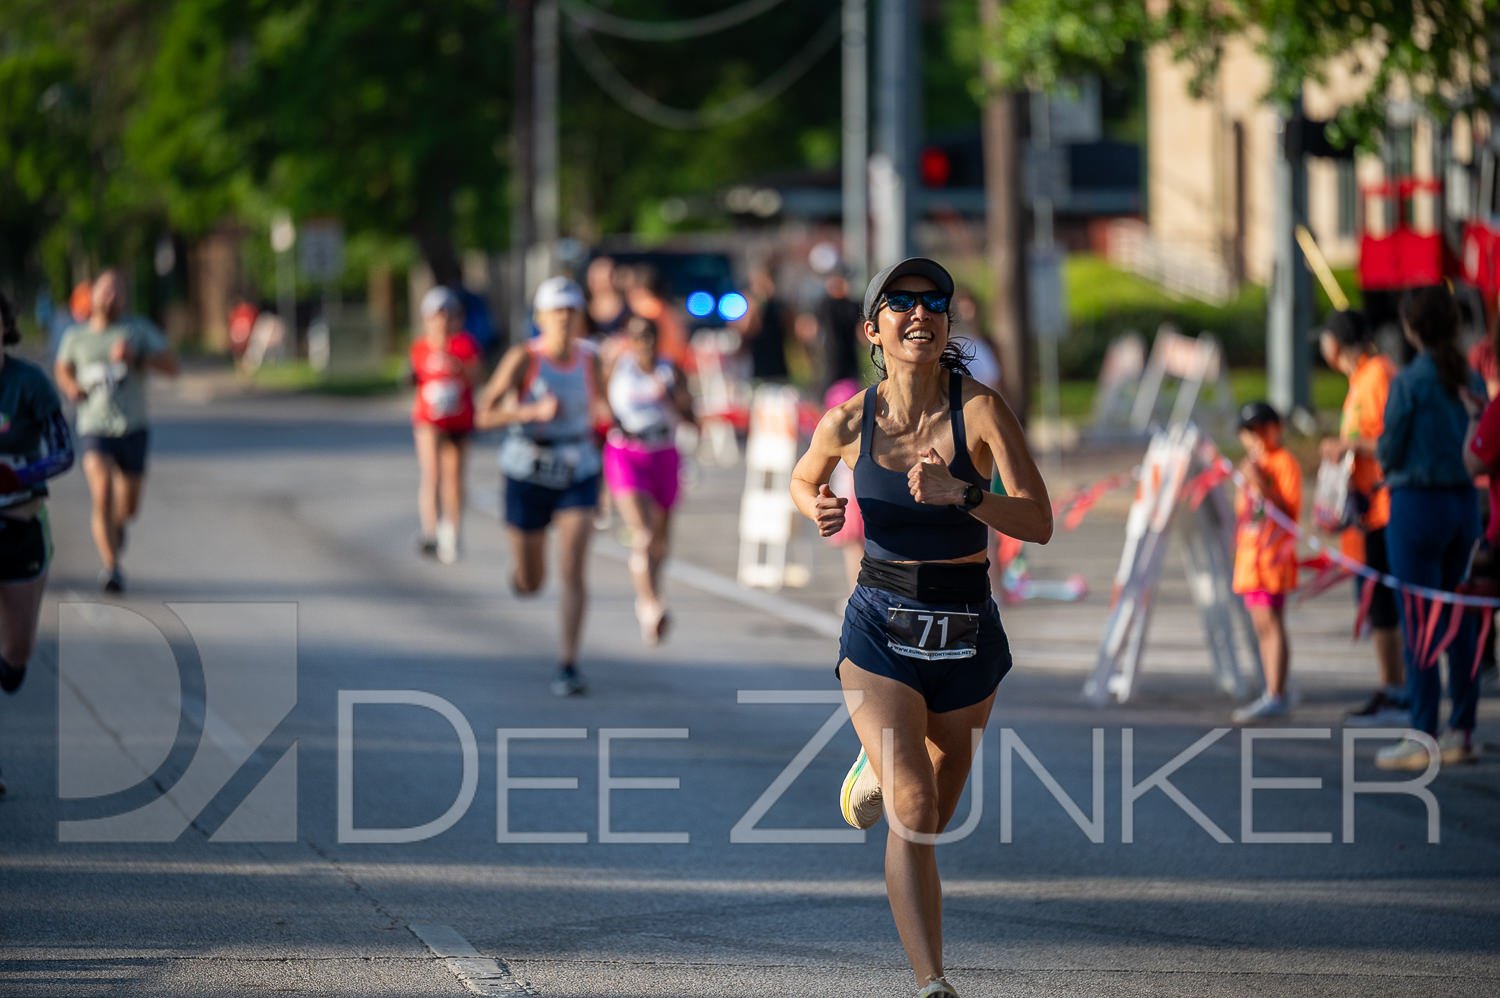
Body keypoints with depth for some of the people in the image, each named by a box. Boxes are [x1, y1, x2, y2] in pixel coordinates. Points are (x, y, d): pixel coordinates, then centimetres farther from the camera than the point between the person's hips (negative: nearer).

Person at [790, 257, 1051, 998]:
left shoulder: (980, 410, -12)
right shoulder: (849, 423, -5)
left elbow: (1038, 522, -19)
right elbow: (802, 480, 17)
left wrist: (960, 494, -34)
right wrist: (819, 510, -6)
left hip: (966, 631, 1)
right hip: (881, 629, -1)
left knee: (936, 815, 21)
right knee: (914, 814, -19)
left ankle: (875, 770, 57)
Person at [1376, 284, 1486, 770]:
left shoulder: (1410, 381, -14)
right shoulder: (1472, 379, 5)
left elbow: (1388, 454, -10)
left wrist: (1380, 448, 11)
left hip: (1417, 506, -6)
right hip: (1465, 501, 6)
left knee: (1418, 624, -3)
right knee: (1460, 620, 11)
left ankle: (1423, 738, -3)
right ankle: (1462, 732, 14)